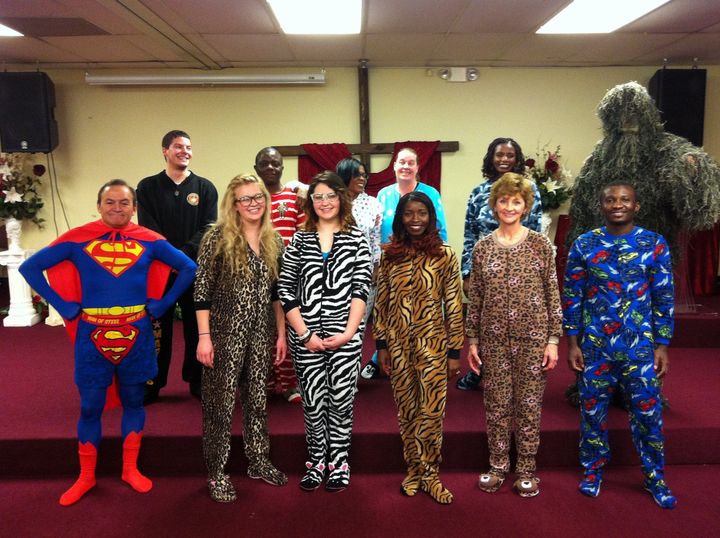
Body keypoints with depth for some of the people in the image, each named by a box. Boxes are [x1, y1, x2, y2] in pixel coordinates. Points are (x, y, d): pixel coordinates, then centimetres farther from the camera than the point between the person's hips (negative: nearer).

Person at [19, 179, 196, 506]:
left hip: (136, 336, 1)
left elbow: (188, 268, 8)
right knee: (90, 407, 9)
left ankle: (130, 469, 30)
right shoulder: (77, 239, -3)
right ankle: (86, 476, 27)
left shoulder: (150, 241, 0)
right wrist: (64, 306, -3)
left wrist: (161, 304, 1)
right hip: (92, 337, -1)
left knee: (133, 401, 13)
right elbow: (30, 268, 3)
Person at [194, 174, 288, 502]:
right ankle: (217, 472, 21)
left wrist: (282, 333, 9)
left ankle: (258, 461, 33)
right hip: (225, 334, -5)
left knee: (258, 399, 16)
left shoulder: (274, 241, 6)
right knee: (221, 403, 5)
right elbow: (202, 291, -9)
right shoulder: (218, 238, -9)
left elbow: (277, 293, 11)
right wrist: (204, 337, -13)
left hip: (261, 334, 5)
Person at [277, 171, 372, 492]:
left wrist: (348, 333, -11)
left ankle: (338, 462, 24)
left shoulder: (356, 240, 5)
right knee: (313, 402, 8)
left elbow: (361, 289, -2)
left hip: (346, 336, -1)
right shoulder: (299, 240, 7)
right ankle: (316, 460, 27)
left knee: (341, 400, 5)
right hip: (306, 337, 1)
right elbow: (285, 290, 1)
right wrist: (305, 334, -7)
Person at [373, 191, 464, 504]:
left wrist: (455, 351, -4)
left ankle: (428, 474, 22)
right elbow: (381, 303, 6)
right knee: (406, 411, 12)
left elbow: (454, 306, -3)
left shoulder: (444, 255, -4)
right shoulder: (389, 255, 2)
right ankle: (414, 470, 30)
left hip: (433, 345, -2)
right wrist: (381, 344, 2)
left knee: (432, 412, 2)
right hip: (398, 345, 2)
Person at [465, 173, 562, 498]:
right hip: (494, 338, 2)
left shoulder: (541, 245, -1)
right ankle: (497, 466, 26)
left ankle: (526, 469, 24)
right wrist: (472, 340, 4)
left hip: (532, 337, -1)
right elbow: (475, 298, 6)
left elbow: (553, 295, 0)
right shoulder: (482, 248, 3)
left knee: (529, 404, 8)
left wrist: (553, 339, -4)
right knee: (496, 403, 9)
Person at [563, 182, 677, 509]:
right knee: (592, 411, 11)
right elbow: (572, 296, 2)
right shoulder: (584, 245, 0)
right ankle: (593, 470, 30)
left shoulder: (655, 244, 0)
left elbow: (664, 299, 2)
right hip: (594, 346, 1)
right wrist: (573, 343, -1)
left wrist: (662, 346, -2)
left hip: (640, 347, 0)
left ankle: (655, 478, 27)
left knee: (648, 413, 7)